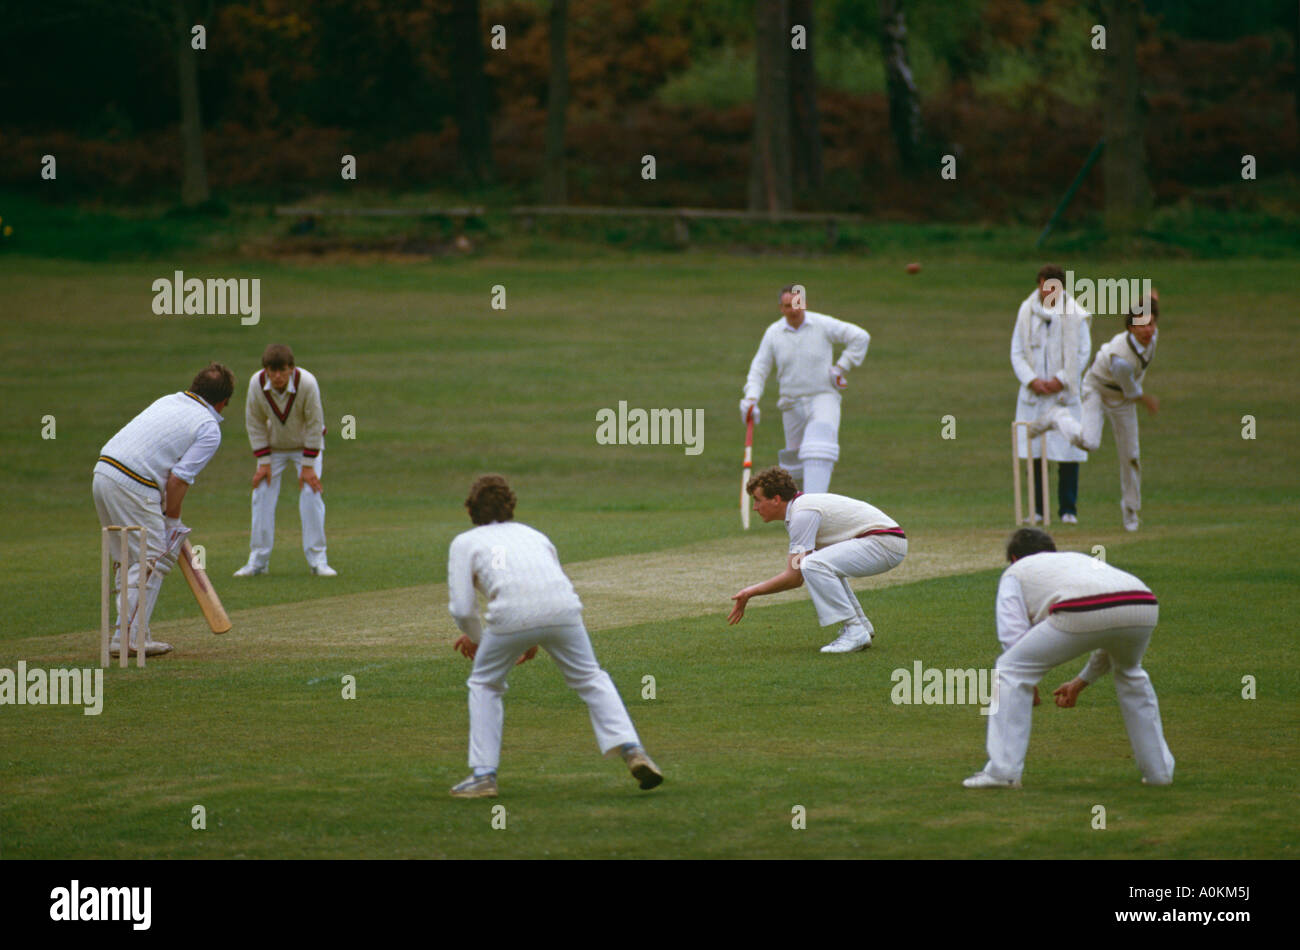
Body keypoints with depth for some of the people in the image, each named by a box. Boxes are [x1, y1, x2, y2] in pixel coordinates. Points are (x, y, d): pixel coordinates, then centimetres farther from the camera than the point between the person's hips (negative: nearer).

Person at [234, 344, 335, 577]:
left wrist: (308, 466, -20)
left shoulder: (307, 383, -32)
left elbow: (314, 424, -22)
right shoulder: (257, 383, -24)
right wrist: (264, 462, -13)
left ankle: (317, 559, -6)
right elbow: (254, 422, -11)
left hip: (306, 443, -2)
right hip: (273, 446, 2)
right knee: (262, 497, -4)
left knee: (311, 495, -14)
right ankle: (257, 561, 5)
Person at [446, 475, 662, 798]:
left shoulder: (465, 543, 21)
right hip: (564, 610, 3)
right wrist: (534, 643, 41)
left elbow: (462, 608, 12)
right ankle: (632, 750, 3)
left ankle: (483, 774, 14)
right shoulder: (534, 535, 33)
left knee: (484, 685, 20)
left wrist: (475, 639, 32)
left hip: (512, 614, -3)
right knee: (590, 680, 20)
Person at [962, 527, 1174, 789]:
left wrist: (1027, 686, 29)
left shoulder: (1016, 572, 29)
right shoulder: (1080, 559, 43)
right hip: (1145, 608, 5)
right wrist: (1081, 681, 50)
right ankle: (1158, 770, 35)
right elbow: (1110, 643, 42)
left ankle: (1003, 771, 6)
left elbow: (1013, 636, 14)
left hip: (1081, 613, -5)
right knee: (1129, 672, 37)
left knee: (1011, 671, 13)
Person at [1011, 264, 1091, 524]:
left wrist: (1061, 380, -10)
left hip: (1065, 394, -2)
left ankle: (1068, 509, 5)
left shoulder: (1076, 316, -2)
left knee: (1067, 453, -3)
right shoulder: (1027, 313, 4)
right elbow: (1017, 353, 6)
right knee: (1034, 453, 1)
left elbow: (1083, 354, 0)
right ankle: (1037, 508, 8)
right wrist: (1032, 380, -8)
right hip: (1034, 395, 2)